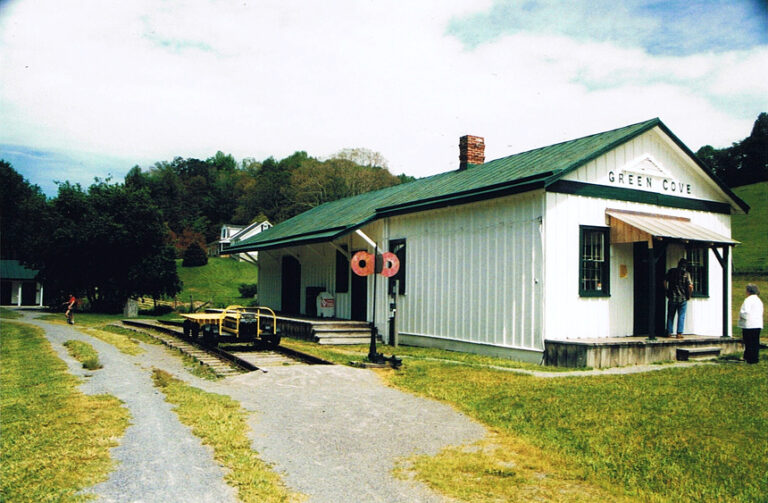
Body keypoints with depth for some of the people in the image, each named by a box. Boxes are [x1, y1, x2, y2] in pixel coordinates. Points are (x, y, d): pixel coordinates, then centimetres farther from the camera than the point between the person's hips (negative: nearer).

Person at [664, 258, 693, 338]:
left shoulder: (671, 271, 1)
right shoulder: (686, 273, -6)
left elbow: (665, 282, 5)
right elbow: (690, 286, -11)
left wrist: (667, 291, 17)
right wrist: (689, 295, 4)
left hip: (672, 297, 2)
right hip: (683, 298, -2)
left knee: (670, 316, 11)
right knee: (681, 316, 6)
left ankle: (669, 332, 12)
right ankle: (679, 333, 4)